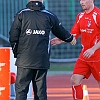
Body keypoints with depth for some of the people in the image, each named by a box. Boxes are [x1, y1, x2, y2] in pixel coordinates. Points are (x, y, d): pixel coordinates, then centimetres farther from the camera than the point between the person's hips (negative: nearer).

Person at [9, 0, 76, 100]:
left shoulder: (21, 14, 2)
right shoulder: (49, 16, 8)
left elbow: (13, 37, -1)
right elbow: (61, 32, 23)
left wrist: (16, 53, 14)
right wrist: (71, 38, 44)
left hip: (24, 61, -2)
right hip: (42, 61, 2)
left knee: (21, 89, -1)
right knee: (41, 91, 6)